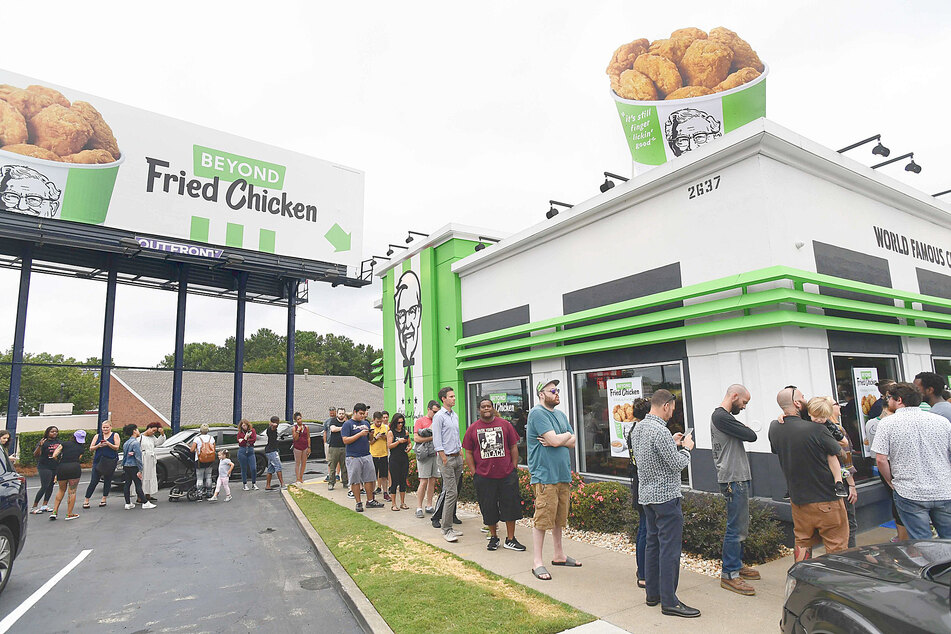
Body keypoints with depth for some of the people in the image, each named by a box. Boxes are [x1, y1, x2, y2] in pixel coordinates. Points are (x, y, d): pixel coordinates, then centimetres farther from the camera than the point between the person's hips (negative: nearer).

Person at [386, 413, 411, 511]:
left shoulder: (405, 432, 10)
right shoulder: (391, 432, -2)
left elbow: (409, 443, 20)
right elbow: (389, 445, -7)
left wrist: (409, 447, -1)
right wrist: (399, 441, -17)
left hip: (404, 459, 4)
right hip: (394, 460, -4)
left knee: (403, 481, 8)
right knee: (395, 481, -2)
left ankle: (402, 503, 18)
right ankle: (393, 504, 8)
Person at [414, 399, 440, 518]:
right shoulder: (420, 421, 0)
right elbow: (416, 438, -8)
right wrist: (431, 438, -13)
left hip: (435, 454, 5)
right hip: (424, 455, -5)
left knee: (432, 481, 7)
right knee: (424, 482, -5)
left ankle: (429, 506, 15)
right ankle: (419, 508, 2)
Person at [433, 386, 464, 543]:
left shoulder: (455, 416, 16)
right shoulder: (439, 416, -9)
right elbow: (437, 441, -12)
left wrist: (461, 452, 14)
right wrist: (445, 460, -15)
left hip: (457, 458, 8)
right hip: (447, 457, -8)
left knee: (454, 493, 9)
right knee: (451, 493, -10)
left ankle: (447, 525, 17)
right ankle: (446, 530, -2)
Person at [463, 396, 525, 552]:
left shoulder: (505, 424, 3)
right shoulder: (473, 429, 3)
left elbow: (514, 447, 7)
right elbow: (468, 453, 6)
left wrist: (514, 469, 2)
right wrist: (474, 473, 0)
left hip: (507, 475, 0)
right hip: (484, 477, 0)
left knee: (510, 506, 5)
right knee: (488, 508, 7)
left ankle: (510, 539, 19)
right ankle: (493, 537, 26)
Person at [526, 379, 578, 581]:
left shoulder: (560, 414, 16)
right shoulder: (537, 413, -12)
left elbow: (572, 442, 10)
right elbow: (555, 440, -20)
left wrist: (556, 440, -9)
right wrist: (566, 435, 0)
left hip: (562, 474, 8)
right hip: (544, 475, -8)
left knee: (559, 518, 17)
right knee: (542, 519, -3)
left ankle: (559, 555, 31)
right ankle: (537, 563, 6)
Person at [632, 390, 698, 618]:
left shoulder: (639, 427, 7)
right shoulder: (660, 431, -22)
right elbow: (678, 464, -17)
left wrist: (673, 443, 16)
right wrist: (686, 448, 0)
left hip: (647, 494, 9)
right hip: (666, 496, -9)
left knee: (653, 543, 16)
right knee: (670, 548, -2)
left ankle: (653, 593, 24)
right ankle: (669, 601, 5)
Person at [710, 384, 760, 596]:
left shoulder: (722, 416, 18)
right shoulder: (721, 416, -16)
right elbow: (751, 436, -17)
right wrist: (747, 429, 3)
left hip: (738, 478, 11)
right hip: (733, 480, -11)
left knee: (740, 526, 19)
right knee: (736, 528, -6)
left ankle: (736, 564, 31)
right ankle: (729, 574, 1)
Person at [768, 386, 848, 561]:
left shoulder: (774, 428, -5)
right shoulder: (816, 430, -22)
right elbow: (841, 454, -5)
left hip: (797, 499, 6)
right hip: (826, 499, -5)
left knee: (802, 543, 19)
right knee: (837, 549, 9)